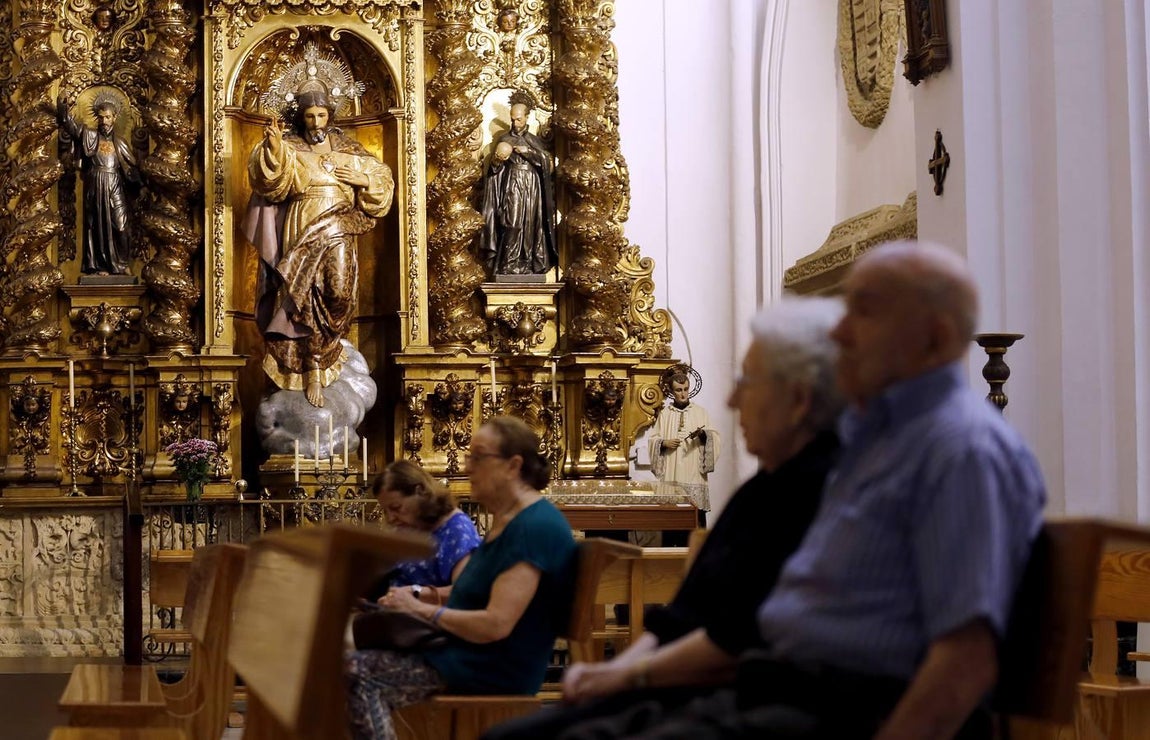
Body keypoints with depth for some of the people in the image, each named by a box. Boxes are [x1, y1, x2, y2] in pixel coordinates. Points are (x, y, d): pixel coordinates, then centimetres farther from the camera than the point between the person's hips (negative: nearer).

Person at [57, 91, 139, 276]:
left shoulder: (119, 142, 12)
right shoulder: (89, 135, 6)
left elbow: (132, 166, 15)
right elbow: (69, 122, -5)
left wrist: (139, 185, 7)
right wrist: (62, 103, -20)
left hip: (115, 186, 1)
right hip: (96, 186, -1)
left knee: (120, 225, -6)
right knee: (97, 224, 1)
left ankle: (121, 263, 6)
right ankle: (99, 265, 4)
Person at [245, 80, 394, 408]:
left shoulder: (349, 149, 14)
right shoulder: (289, 147, 6)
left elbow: (383, 178, 18)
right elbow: (270, 177, -14)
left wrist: (363, 179, -2)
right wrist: (273, 148, -32)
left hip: (337, 233, 1)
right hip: (300, 236, -1)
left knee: (338, 289, -17)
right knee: (308, 300, -5)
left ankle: (315, 360, 3)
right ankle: (313, 373, 2)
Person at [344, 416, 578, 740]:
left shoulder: (534, 527, -20)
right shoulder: (508, 520, 14)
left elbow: (496, 623, -25)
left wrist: (423, 610, -14)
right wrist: (421, 596, 10)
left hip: (497, 671, -11)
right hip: (474, 653, 11)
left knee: (358, 672, -19)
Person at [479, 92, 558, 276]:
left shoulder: (534, 141, 12)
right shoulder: (504, 140, 7)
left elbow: (547, 160, -2)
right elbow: (494, 169, 5)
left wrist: (528, 151, -13)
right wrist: (496, 160, -18)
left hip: (531, 189, 2)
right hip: (512, 188, -2)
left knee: (530, 226, -1)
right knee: (512, 225, -12)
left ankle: (530, 265, 2)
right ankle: (507, 267, -14)